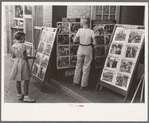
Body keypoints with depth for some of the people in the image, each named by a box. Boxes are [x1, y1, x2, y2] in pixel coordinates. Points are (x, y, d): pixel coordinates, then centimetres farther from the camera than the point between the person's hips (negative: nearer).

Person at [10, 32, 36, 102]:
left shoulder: (13, 46, 4)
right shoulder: (22, 46, -18)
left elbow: (12, 56, 10)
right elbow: (24, 57, -21)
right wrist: (32, 57, -8)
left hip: (17, 63, 8)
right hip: (23, 63, -8)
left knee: (18, 80, 13)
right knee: (26, 80, -1)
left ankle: (19, 95, 25)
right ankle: (26, 97, 0)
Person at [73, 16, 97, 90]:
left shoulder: (80, 30, -9)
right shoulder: (91, 31, -11)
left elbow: (74, 40, -4)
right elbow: (95, 43, -11)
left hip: (81, 49, 2)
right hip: (88, 50, -1)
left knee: (78, 65, 19)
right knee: (86, 67, 8)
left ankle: (76, 82, 32)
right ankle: (83, 85, 15)